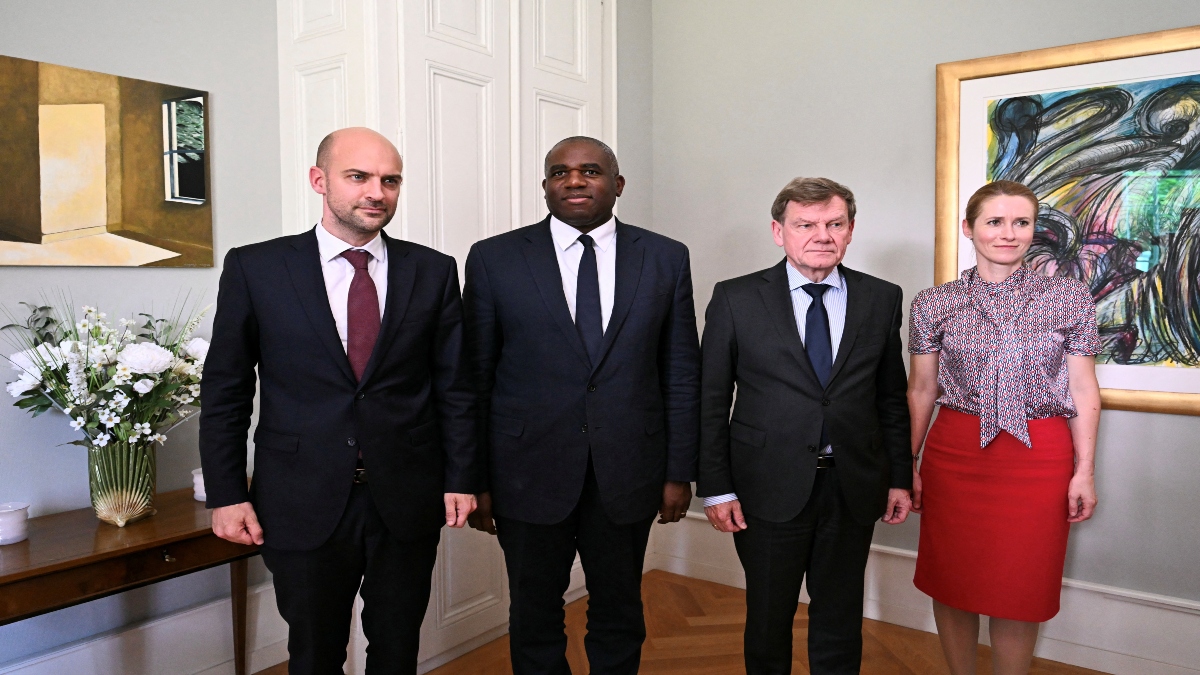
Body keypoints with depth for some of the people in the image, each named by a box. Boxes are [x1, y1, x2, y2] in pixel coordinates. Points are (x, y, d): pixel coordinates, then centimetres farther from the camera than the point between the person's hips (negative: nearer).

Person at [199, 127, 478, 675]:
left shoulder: (434, 271, 1)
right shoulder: (255, 268, -2)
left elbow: (454, 386, 2)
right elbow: (224, 391, 0)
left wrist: (460, 479, 0)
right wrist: (226, 494, -3)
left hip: (407, 501, 1)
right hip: (304, 504, -1)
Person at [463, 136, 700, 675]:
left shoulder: (666, 259, 2)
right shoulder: (494, 259, -2)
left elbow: (681, 373, 4)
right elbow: (475, 376, 0)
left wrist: (679, 471, 2)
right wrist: (475, 480, -1)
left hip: (629, 473, 1)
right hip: (529, 474, -1)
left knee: (619, 615, 17)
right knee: (535, 619, 15)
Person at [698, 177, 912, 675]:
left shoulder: (882, 299, 3)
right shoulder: (735, 299, -5)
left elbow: (891, 397, 9)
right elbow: (711, 401, -4)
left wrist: (900, 478, 8)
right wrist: (715, 487, -6)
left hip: (853, 489, 2)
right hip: (769, 488, -2)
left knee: (840, 620, 16)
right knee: (767, 618, 14)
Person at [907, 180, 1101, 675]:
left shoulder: (1070, 298, 1)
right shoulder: (934, 305, 1)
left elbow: (1084, 390, 3)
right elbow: (920, 391, 4)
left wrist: (1084, 470, 0)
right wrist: (907, 466, 4)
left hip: (1039, 460, 0)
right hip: (954, 456, 1)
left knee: (1020, 590, 8)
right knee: (952, 582, 10)